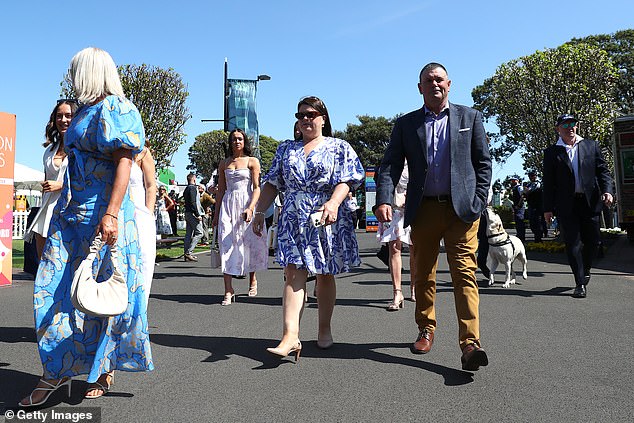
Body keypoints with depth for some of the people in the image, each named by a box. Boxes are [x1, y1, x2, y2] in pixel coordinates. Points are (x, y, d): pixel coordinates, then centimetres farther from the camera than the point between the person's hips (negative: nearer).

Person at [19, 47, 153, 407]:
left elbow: (124, 162, -18)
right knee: (57, 287, 4)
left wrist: (111, 214, -27)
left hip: (101, 212, -9)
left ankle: (104, 371, 16)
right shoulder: (86, 110, 20)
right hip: (71, 212, 9)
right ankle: (57, 371, 13)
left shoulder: (116, 108, -7)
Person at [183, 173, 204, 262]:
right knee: (199, 233, -8)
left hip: (187, 213, 10)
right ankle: (188, 252, -13)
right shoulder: (193, 188, -11)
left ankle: (186, 254, 11)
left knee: (189, 234, 10)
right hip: (193, 213, -10)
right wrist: (198, 215, -19)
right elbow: (193, 203, -19)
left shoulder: (186, 189, 18)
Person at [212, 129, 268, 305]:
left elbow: (256, 188, -4)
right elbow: (221, 190, 15)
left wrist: (250, 208, -18)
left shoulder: (252, 161, 4)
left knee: (249, 243, 3)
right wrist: (216, 213, 9)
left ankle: (252, 279, 29)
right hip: (228, 205, 2)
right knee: (227, 244, -7)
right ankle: (228, 291, -7)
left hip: (247, 203, -2)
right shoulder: (224, 163, 14)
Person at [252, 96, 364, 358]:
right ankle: (290, 336, -15)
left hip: (327, 219, -2)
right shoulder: (285, 149, 17)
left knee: (325, 275, 5)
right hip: (294, 219, 2)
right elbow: (272, 184, 15)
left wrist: (333, 203, -25)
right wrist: (260, 211, 6)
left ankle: (324, 331, 19)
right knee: (293, 273, -9)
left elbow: (345, 182, -7)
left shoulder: (339, 148, 7)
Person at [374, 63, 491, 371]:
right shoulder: (406, 124, 11)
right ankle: (426, 330, 27)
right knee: (423, 275, 10)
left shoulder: (470, 117, 11)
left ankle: (470, 344, -11)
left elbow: (483, 162, 9)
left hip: (461, 209, -1)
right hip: (423, 210, 2)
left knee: (464, 274, -9)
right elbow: (390, 165, 1)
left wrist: (479, 201, -3)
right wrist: (384, 200, -16)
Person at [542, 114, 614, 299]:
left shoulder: (591, 146, 12)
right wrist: (548, 208, 0)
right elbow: (548, 182, 4)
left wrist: (607, 190, -8)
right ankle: (580, 283, 3)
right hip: (566, 205, -2)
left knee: (592, 241, 7)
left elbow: (603, 170, 10)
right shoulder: (551, 152, 6)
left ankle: (585, 271, 33)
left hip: (590, 202, 2)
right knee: (572, 244, -3)